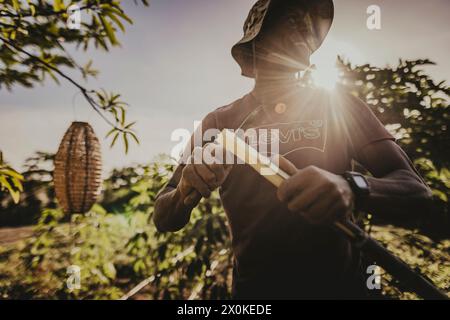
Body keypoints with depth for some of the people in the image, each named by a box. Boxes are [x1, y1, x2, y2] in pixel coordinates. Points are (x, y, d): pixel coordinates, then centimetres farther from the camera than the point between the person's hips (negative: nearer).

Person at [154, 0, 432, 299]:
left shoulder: (339, 106, -7)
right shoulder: (220, 122, -7)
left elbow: (416, 189, -17)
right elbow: (164, 219, -8)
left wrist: (352, 188, -38)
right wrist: (187, 192, -31)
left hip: (339, 284, 1)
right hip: (255, 289, 0)